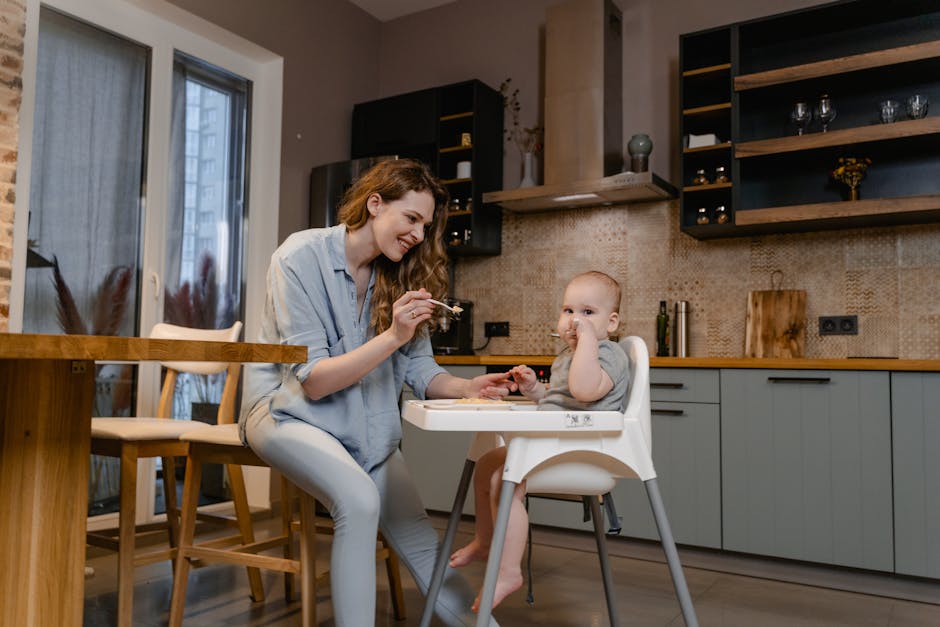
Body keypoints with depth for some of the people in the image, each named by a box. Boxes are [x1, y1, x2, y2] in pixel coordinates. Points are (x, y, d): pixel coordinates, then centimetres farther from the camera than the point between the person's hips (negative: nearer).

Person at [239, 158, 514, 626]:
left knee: (420, 539, 1)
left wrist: (467, 388, -19)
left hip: (366, 428, 5)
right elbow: (312, 381, -20)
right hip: (289, 410, -5)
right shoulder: (301, 257, -17)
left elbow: (418, 368, 1)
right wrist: (391, 337, -31)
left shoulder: (398, 275, -1)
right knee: (359, 500, -30)